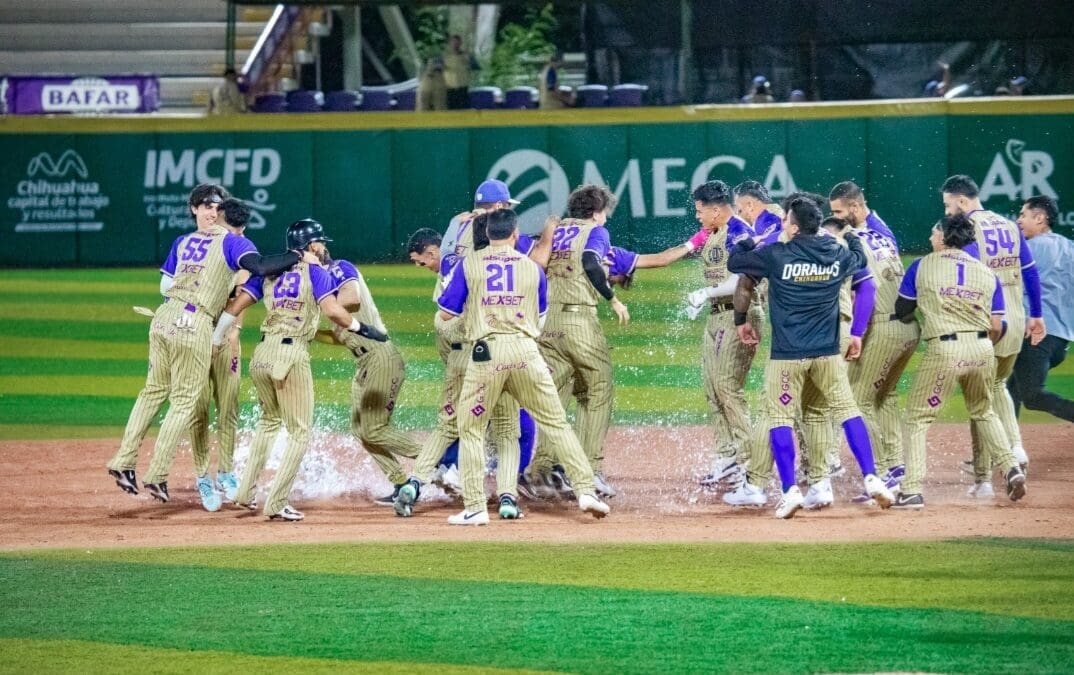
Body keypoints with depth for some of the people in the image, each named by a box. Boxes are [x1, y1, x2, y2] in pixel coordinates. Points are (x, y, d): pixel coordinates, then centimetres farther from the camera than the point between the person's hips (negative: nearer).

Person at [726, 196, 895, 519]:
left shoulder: (775, 255, -11)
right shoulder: (837, 255, 1)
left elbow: (734, 262, 4)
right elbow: (859, 259, 26)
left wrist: (749, 241, 24)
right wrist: (851, 237, 46)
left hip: (787, 354, -3)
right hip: (827, 353, 3)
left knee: (780, 418, 4)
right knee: (847, 410, 10)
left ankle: (790, 491, -4)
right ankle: (871, 479, 2)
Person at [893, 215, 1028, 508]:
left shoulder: (922, 266, 5)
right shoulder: (987, 273, 13)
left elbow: (902, 311, 13)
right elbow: (996, 327, 8)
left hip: (944, 349, -4)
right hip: (982, 348, 4)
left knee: (918, 417, 4)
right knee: (983, 412, 25)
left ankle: (912, 490, -5)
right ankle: (1011, 468, 10)